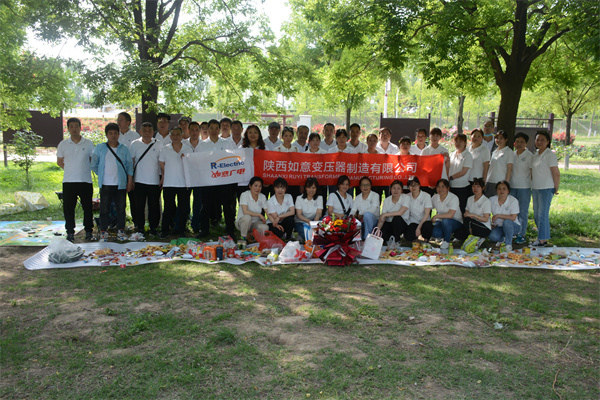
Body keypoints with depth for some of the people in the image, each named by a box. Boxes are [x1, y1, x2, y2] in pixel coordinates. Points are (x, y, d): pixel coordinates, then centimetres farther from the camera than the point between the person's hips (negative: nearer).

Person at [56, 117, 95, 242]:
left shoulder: (88, 143, 5)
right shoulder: (63, 144, 7)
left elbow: (93, 160, 12)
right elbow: (59, 161, 14)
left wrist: (83, 170, 1)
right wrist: (70, 169, 3)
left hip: (86, 180, -1)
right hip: (68, 181, 1)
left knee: (87, 207, 4)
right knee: (68, 208, 3)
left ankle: (89, 231, 15)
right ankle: (70, 232, 14)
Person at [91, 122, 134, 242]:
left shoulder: (124, 149, 6)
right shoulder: (99, 148, 4)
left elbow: (129, 166, 7)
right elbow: (94, 165, 10)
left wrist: (130, 182, 3)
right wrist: (101, 175, 8)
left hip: (120, 184, 1)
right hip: (105, 184, 0)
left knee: (121, 208, 5)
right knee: (104, 208, 2)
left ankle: (121, 231, 15)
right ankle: (103, 232, 12)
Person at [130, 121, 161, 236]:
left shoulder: (158, 145, 5)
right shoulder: (135, 144, 5)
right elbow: (130, 161, 7)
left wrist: (162, 178, 3)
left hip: (154, 181, 0)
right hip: (139, 180, 0)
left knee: (154, 206, 4)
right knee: (139, 206, 4)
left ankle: (153, 227, 15)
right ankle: (139, 227, 16)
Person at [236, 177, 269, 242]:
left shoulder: (262, 197, -2)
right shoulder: (244, 195, -16)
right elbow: (245, 211, -28)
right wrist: (259, 215, -26)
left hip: (255, 222, 4)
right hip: (242, 221, -4)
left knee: (265, 228, -28)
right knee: (247, 217, -39)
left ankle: (250, 234, 3)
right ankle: (243, 237, -14)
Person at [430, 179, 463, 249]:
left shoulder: (454, 198, -18)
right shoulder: (434, 197, -1)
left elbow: (450, 215, -27)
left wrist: (436, 216, -20)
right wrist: (432, 220, -6)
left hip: (456, 222, -4)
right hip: (441, 222, 4)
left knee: (445, 220, -38)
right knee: (435, 233, -28)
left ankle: (447, 241, -14)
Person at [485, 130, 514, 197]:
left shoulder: (509, 151, -1)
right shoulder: (494, 151, 17)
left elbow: (509, 168, -7)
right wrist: (485, 180, 13)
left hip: (500, 182, -6)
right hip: (490, 182, 6)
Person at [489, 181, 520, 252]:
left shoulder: (513, 201, -14)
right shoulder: (492, 200, -4)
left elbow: (513, 218, -20)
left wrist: (498, 215, -23)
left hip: (512, 225, -2)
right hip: (498, 226, 3)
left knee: (507, 222, -37)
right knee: (492, 236, -28)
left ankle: (508, 244, -16)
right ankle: (504, 238, 9)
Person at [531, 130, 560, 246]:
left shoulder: (550, 155, -11)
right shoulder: (536, 154, 13)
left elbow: (556, 173, -13)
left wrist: (556, 188, -8)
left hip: (546, 189, -8)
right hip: (535, 188, 8)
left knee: (543, 214, -6)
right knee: (536, 214, 12)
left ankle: (543, 239, 2)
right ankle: (541, 238, 22)